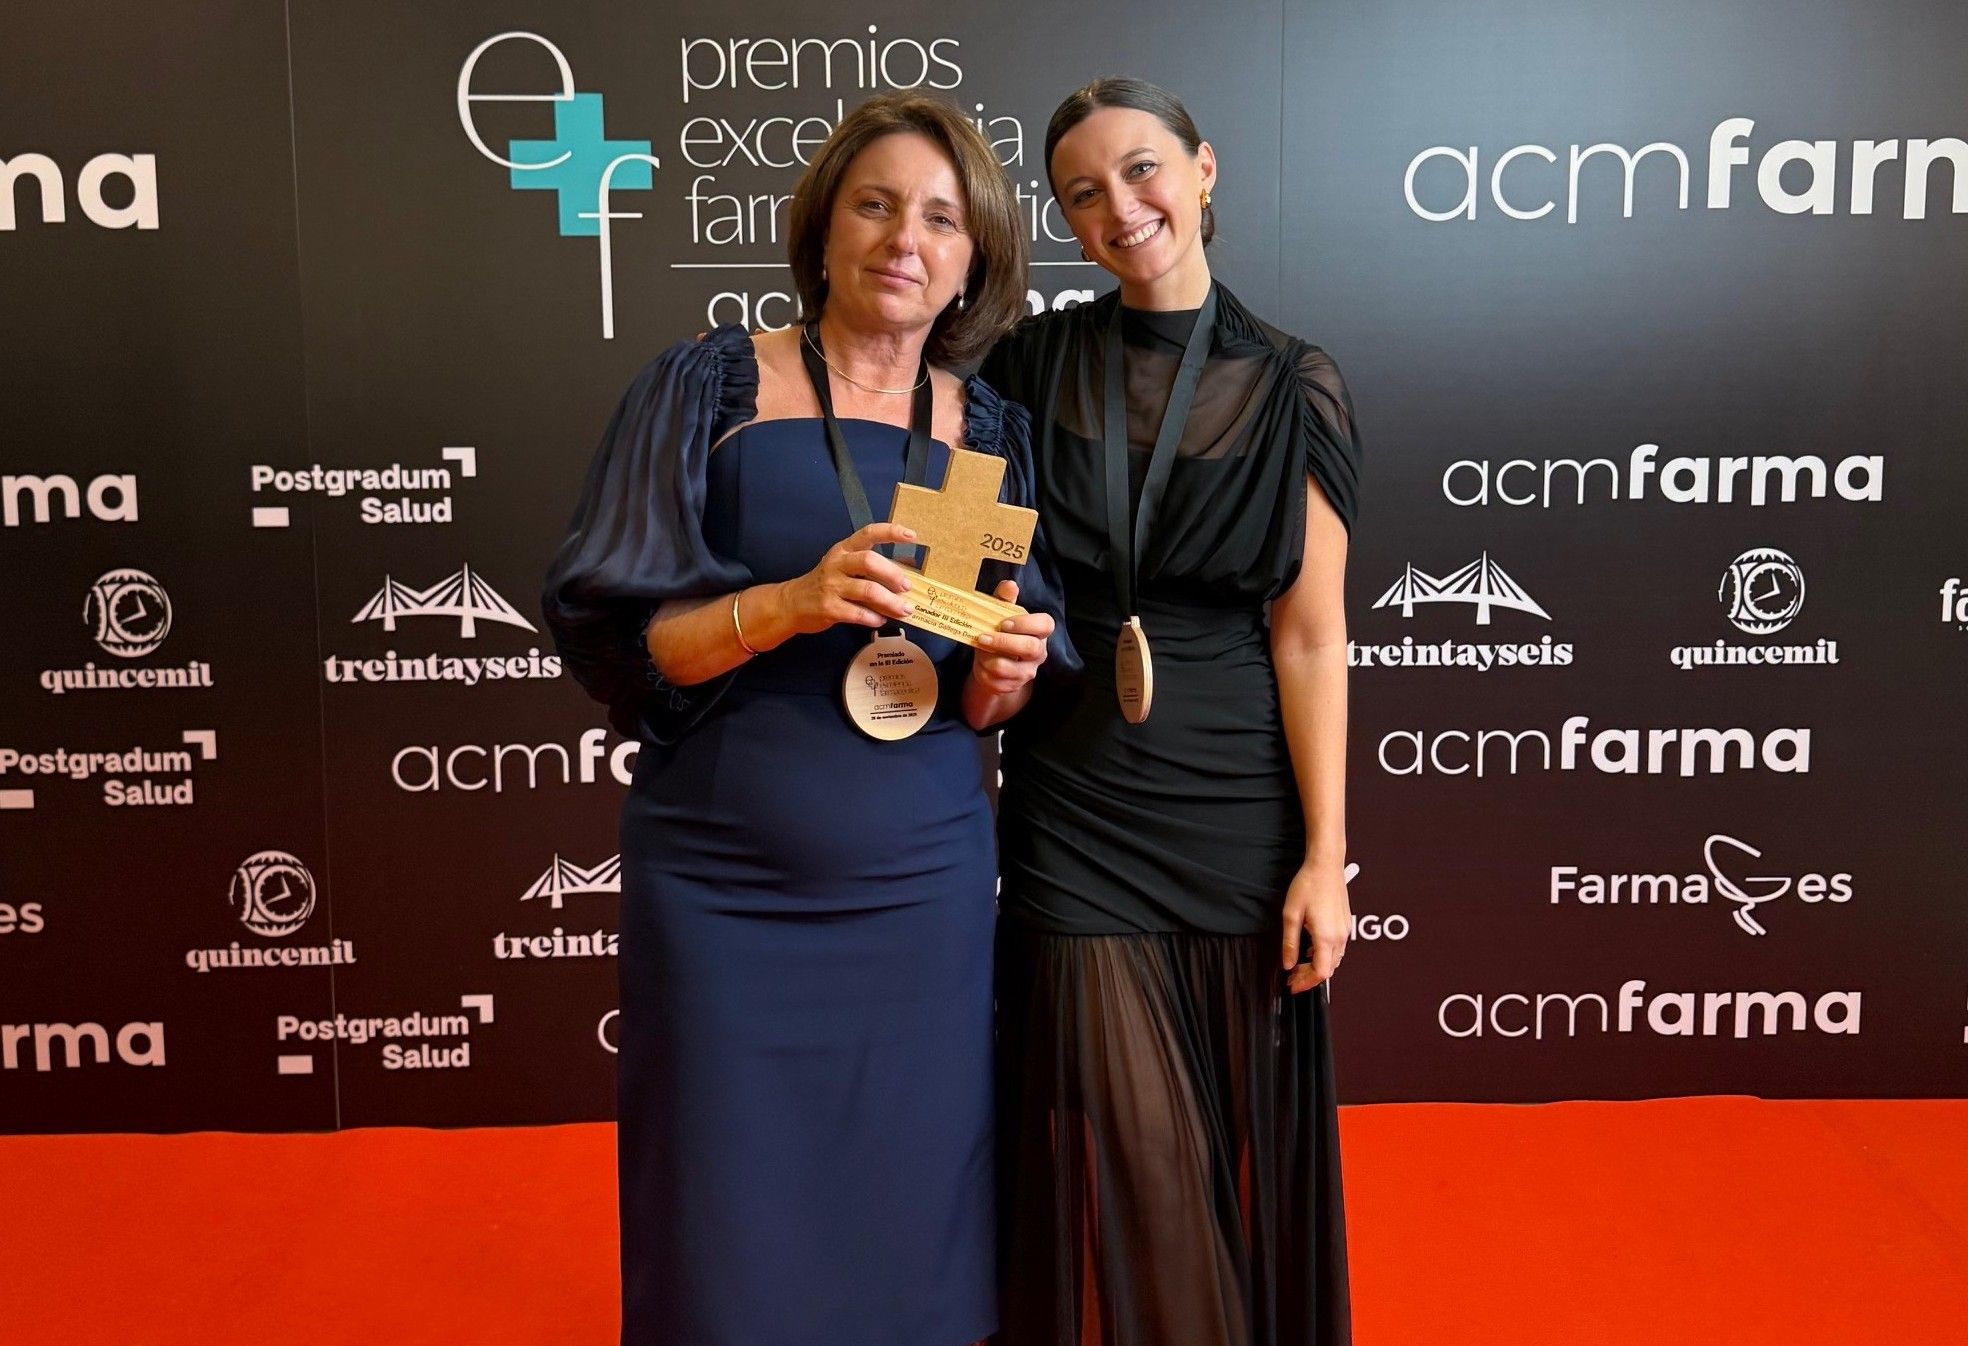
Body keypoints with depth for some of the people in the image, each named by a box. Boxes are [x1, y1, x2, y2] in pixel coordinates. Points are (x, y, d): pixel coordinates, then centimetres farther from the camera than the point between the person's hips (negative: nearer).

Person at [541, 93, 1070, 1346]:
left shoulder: (991, 430, 7)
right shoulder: (710, 383, -2)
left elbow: (992, 696, 10)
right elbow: (607, 632, -7)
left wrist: (1000, 674, -12)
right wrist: (787, 604, -22)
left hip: (925, 891, 3)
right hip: (726, 895, -2)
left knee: (909, 1222, 11)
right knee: (729, 1235, 7)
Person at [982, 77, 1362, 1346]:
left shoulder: (1289, 387, -2)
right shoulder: (1035, 367, 1)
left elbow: (1309, 634, -5)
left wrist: (1325, 855, -8)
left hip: (1239, 805, 0)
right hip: (1075, 807, 1)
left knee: (1249, 1132, 12)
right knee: (1125, 1148, 6)